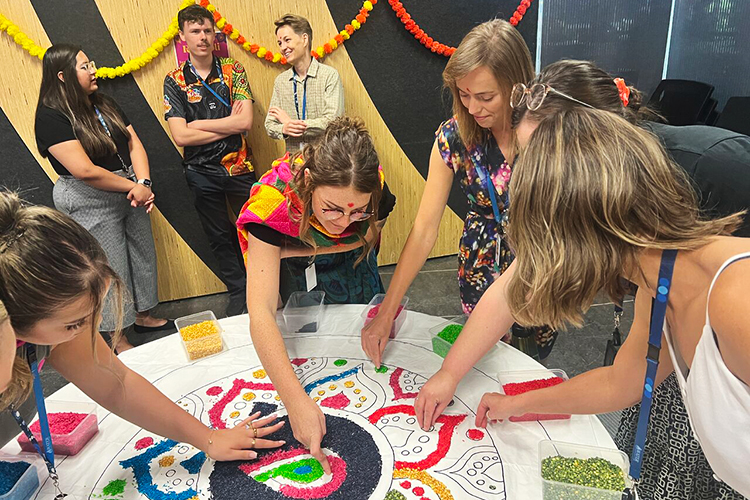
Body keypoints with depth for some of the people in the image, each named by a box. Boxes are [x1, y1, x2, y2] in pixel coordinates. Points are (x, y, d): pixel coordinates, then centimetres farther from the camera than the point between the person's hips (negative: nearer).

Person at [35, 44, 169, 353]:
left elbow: (134, 144, 2)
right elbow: (85, 171, -24)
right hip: (90, 205, -7)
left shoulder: (105, 105, 9)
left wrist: (143, 183, -14)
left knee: (142, 256, 16)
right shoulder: (52, 118, -15)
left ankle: (143, 315, 36)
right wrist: (133, 186, -17)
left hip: (130, 195, 7)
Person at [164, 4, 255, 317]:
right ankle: (238, 293, 30)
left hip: (240, 167, 0)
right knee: (219, 237, 12)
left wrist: (200, 124, -12)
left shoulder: (233, 70, -1)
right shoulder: (174, 81, -1)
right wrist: (229, 125, -12)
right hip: (202, 173, 1)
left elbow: (246, 121, -13)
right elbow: (180, 137, -11)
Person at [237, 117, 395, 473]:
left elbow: (364, 237, -15)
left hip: (343, 255, 2)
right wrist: (296, 401, -58)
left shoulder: (373, 186, -37)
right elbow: (261, 312, -49)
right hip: (276, 255, -2)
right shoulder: (273, 199, -45)